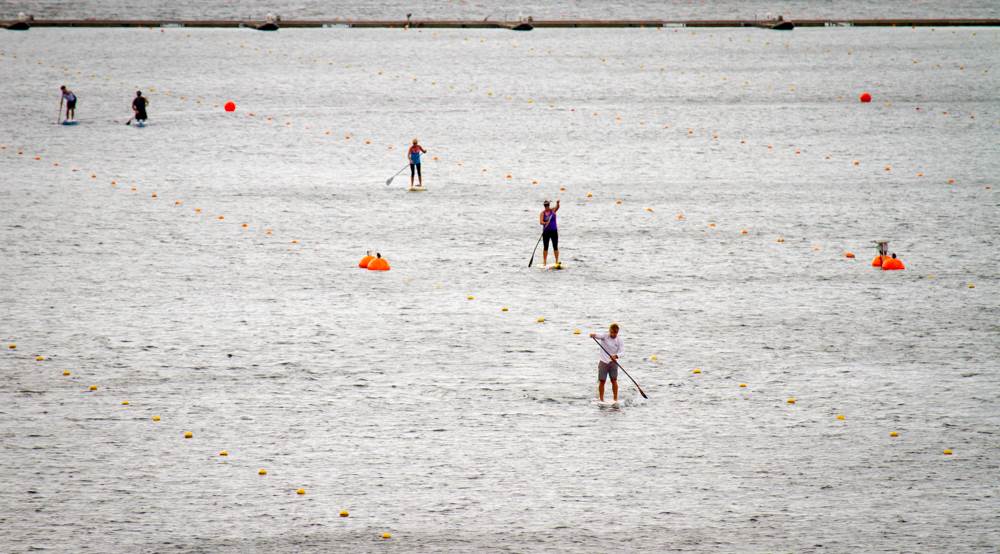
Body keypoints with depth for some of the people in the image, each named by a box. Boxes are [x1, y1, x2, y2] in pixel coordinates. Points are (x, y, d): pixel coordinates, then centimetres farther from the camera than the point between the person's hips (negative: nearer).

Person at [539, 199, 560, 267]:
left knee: (555, 247, -2)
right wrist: (545, 223, -33)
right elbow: (540, 222, -13)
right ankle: (544, 262, 4)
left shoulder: (553, 210, 1)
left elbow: (557, 207, -19)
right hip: (546, 231, 0)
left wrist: (557, 203, -40)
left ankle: (557, 262, -1)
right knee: (545, 247, 1)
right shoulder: (542, 213, -1)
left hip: (554, 231, 0)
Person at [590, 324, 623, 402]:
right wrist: (594, 335, -50)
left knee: (614, 380, -4)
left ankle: (615, 399, 4)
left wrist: (616, 356, -32)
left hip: (613, 361, 1)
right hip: (603, 361, -1)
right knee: (601, 381, -2)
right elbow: (599, 336, -27)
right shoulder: (605, 336, -6)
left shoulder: (619, 340, -3)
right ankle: (601, 400, 6)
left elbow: (621, 351, -12)